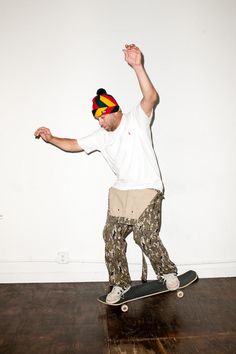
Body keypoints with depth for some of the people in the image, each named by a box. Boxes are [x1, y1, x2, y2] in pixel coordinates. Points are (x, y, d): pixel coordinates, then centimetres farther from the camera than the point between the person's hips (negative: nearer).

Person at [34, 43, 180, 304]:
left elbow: (151, 98, -24)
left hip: (147, 192, -6)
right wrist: (51, 139, 6)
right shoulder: (101, 136, 11)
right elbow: (74, 145, 18)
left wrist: (137, 66, -34)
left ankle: (168, 272, 23)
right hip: (120, 193, 7)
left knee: (146, 238, -7)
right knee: (112, 238, 7)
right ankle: (120, 283, 26)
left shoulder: (137, 118, -6)